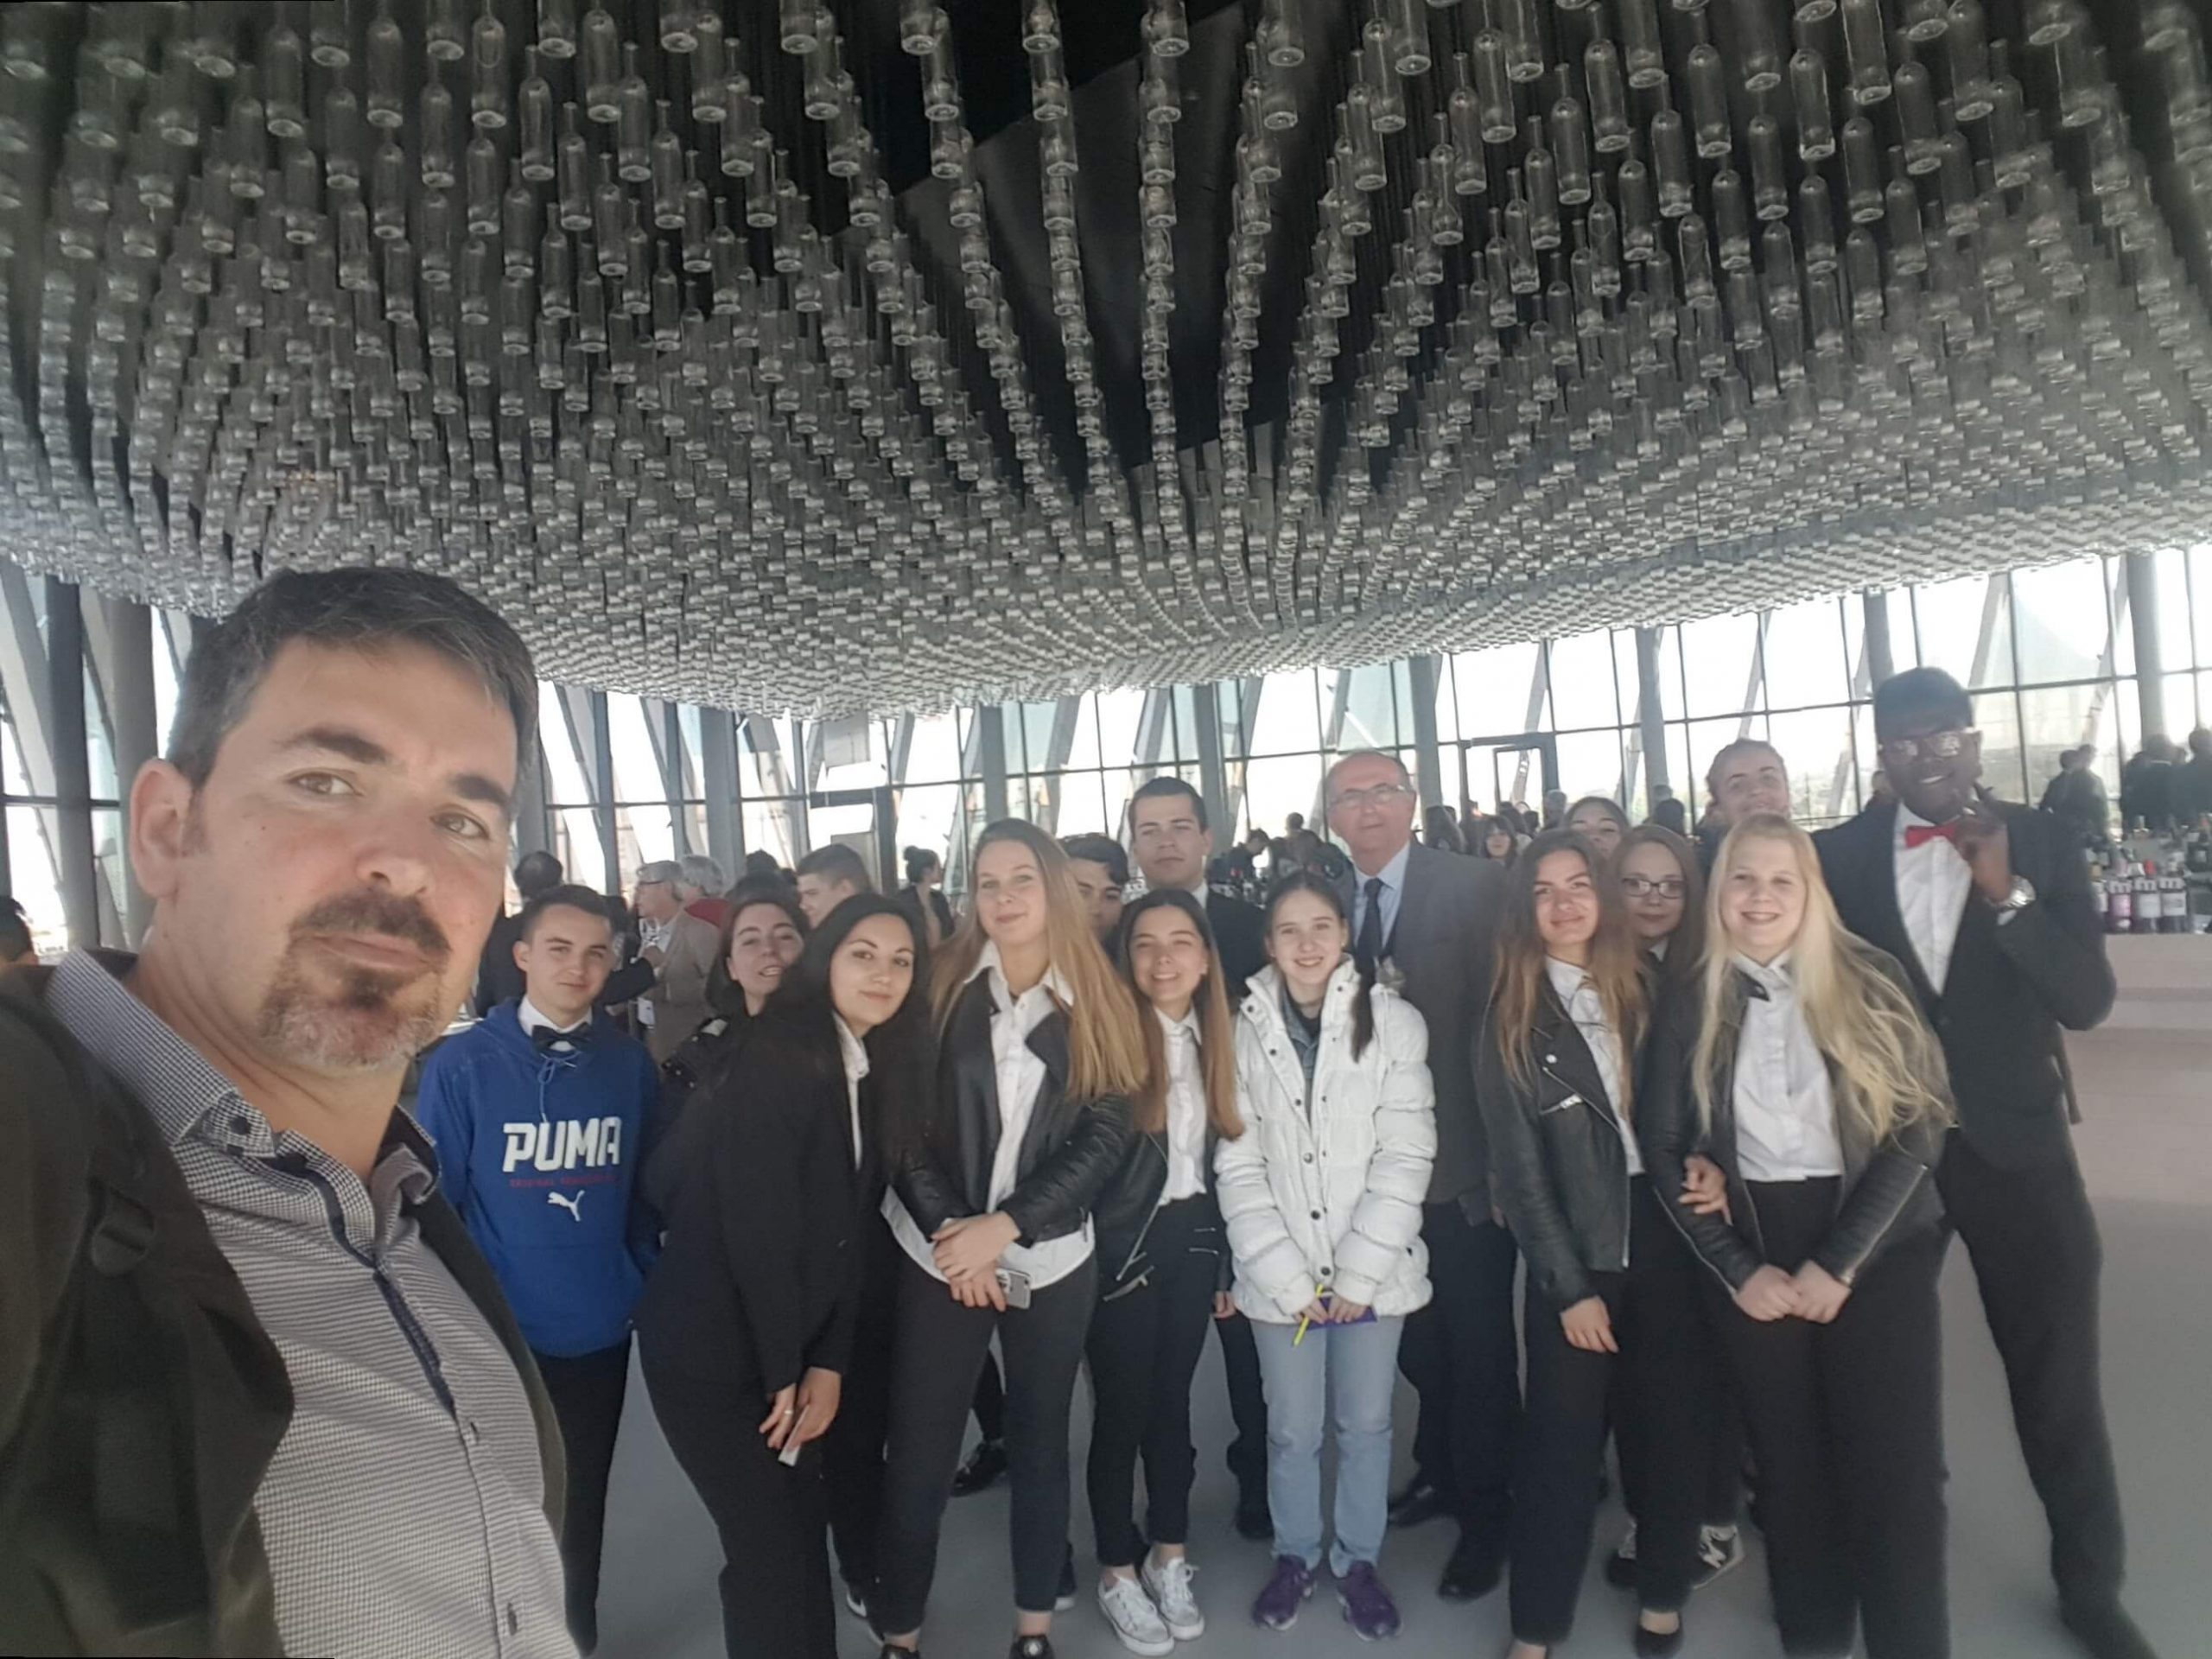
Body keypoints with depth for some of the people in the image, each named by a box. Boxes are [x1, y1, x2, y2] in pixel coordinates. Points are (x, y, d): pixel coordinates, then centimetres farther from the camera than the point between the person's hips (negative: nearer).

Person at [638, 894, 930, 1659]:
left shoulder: (874, 1071, 3)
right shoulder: (776, 1054, -21)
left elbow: (849, 1231, 3)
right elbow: (758, 1229, -21)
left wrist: (828, 1364, -3)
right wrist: (785, 1373, -12)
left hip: (793, 1343, 7)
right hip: (711, 1345, -7)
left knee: (805, 1528, 16)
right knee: (768, 1547, 2)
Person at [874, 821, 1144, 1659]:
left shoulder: (1096, 1005, -1)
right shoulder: (942, 990, -1)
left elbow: (1105, 1137, -6)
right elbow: (904, 1124, -3)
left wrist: (1004, 1227, -14)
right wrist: (949, 1230, -13)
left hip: (1051, 1262, 1)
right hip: (941, 1256, 0)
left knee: (1040, 1443, 15)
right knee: (918, 1456, 5)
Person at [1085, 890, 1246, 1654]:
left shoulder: (1212, 1039, 5)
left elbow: (1221, 1157, 10)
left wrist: (1223, 1263, 12)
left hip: (1192, 1240, 5)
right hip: (1123, 1245, -5)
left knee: (1172, 1399, 16)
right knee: (1122, 1407, 8)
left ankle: (1170, 1557, 34)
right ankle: (1118, 1571, 28)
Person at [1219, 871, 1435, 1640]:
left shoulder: (1393, 1020, -7)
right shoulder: (1245, 1029, -4)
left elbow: (1406, 1152, -9)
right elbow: (1237, 1164, -3)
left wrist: (1360, 1271, -12)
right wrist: (1285, 1275, -9)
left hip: (1373, 1267, 0)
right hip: (1281, 1274, 1)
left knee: (1365, 1423, 16)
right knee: (1292, 1429, 14)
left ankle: (1359, 1561, 39)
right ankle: (1294, 1556, 39)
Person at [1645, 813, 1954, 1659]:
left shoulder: (1871, 981, -5)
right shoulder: (1692, 1003, -1)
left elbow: (1920, 1126, -8)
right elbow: (1663, 1149, 0)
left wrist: (1837, 1264, -11)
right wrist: (1738, 1270, -6)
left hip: (1878, 1250, -1)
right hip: (1753, 1253, 2)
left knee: (1892, 1469, 1)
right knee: (1789, 1462, 11)